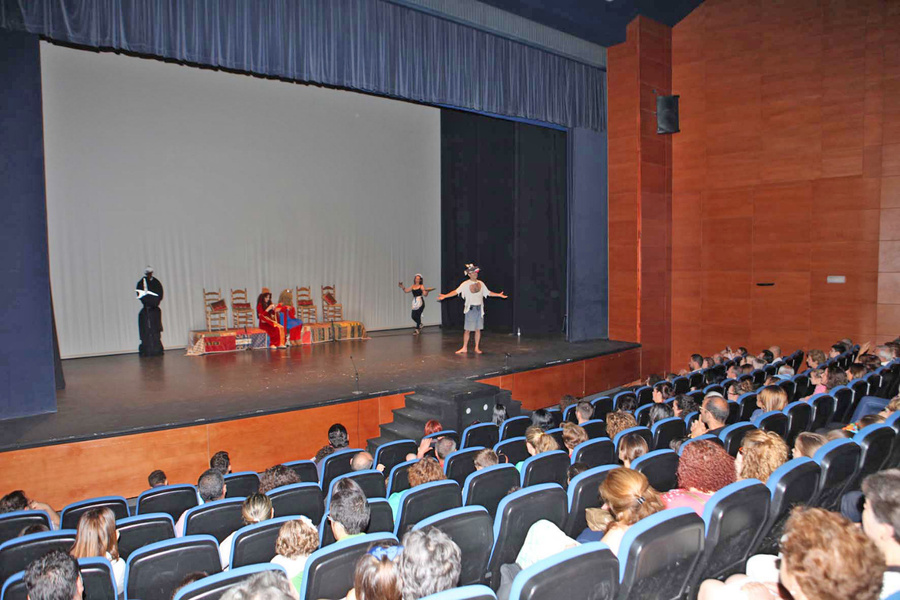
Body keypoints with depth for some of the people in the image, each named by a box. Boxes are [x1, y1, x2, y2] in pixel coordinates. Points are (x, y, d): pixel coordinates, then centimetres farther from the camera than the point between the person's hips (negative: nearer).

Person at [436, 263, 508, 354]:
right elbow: (456, 291, -14)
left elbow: (488, 293, 17)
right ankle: (464, 348, 9)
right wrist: (445, 296, -26)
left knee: (478, 329, 6)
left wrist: (499, 295, 14)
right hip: (470, 308, -4)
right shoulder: (465, 284, -5)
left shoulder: (481, 283, 9)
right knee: (468, 329, -1)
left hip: (479, 308, 4)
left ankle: (477, 348, 16)